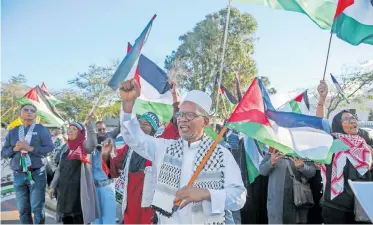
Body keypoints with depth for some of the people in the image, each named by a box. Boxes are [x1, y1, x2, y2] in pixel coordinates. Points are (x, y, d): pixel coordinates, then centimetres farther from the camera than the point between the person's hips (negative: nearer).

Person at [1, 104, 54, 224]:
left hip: (37, 173, -4)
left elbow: (50, 148, -8)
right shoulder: (13, 132, 13)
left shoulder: (41, 129, 2)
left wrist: (30, 148, -17)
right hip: (18, 175, 4)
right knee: (23, 209, 10)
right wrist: (14, 149, -9)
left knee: (37, 208, -2)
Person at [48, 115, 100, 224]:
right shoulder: (65, 147, 13)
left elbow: (93, 144, -30)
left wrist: (89, 125, -42)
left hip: (78, 187, -6)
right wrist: (53, 185, 14)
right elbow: (60, 167, 18)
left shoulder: (84, 144, -5)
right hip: (64, 187, 6)